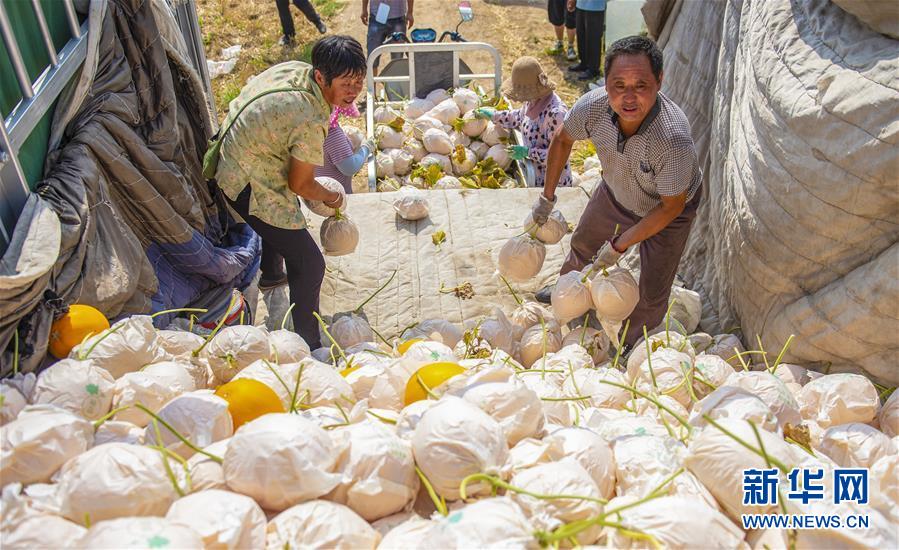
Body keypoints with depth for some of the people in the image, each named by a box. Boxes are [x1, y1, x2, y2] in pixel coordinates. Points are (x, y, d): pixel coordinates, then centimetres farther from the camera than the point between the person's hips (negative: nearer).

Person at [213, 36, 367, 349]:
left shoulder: (294, 67, -7)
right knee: (310, 264, -6)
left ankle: (271, 274, 63)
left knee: (282, 211, 38)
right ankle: (309, 347, 4)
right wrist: (333, 198, 2)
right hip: (249, 188, -10)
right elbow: (300, 185, -19)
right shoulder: (311, 123, -31)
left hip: (229, 161, 10)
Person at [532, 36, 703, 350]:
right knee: (583, 243, 27)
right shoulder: (593, 106, -32)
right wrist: (547, 197, -2)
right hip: (615, 192, 4)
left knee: (652, 295, 4)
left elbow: (671, 206, -28)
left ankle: (631, 347, 37)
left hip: (667, 209, -4)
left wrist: (619, 245, -22)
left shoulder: (673, 139, -45)